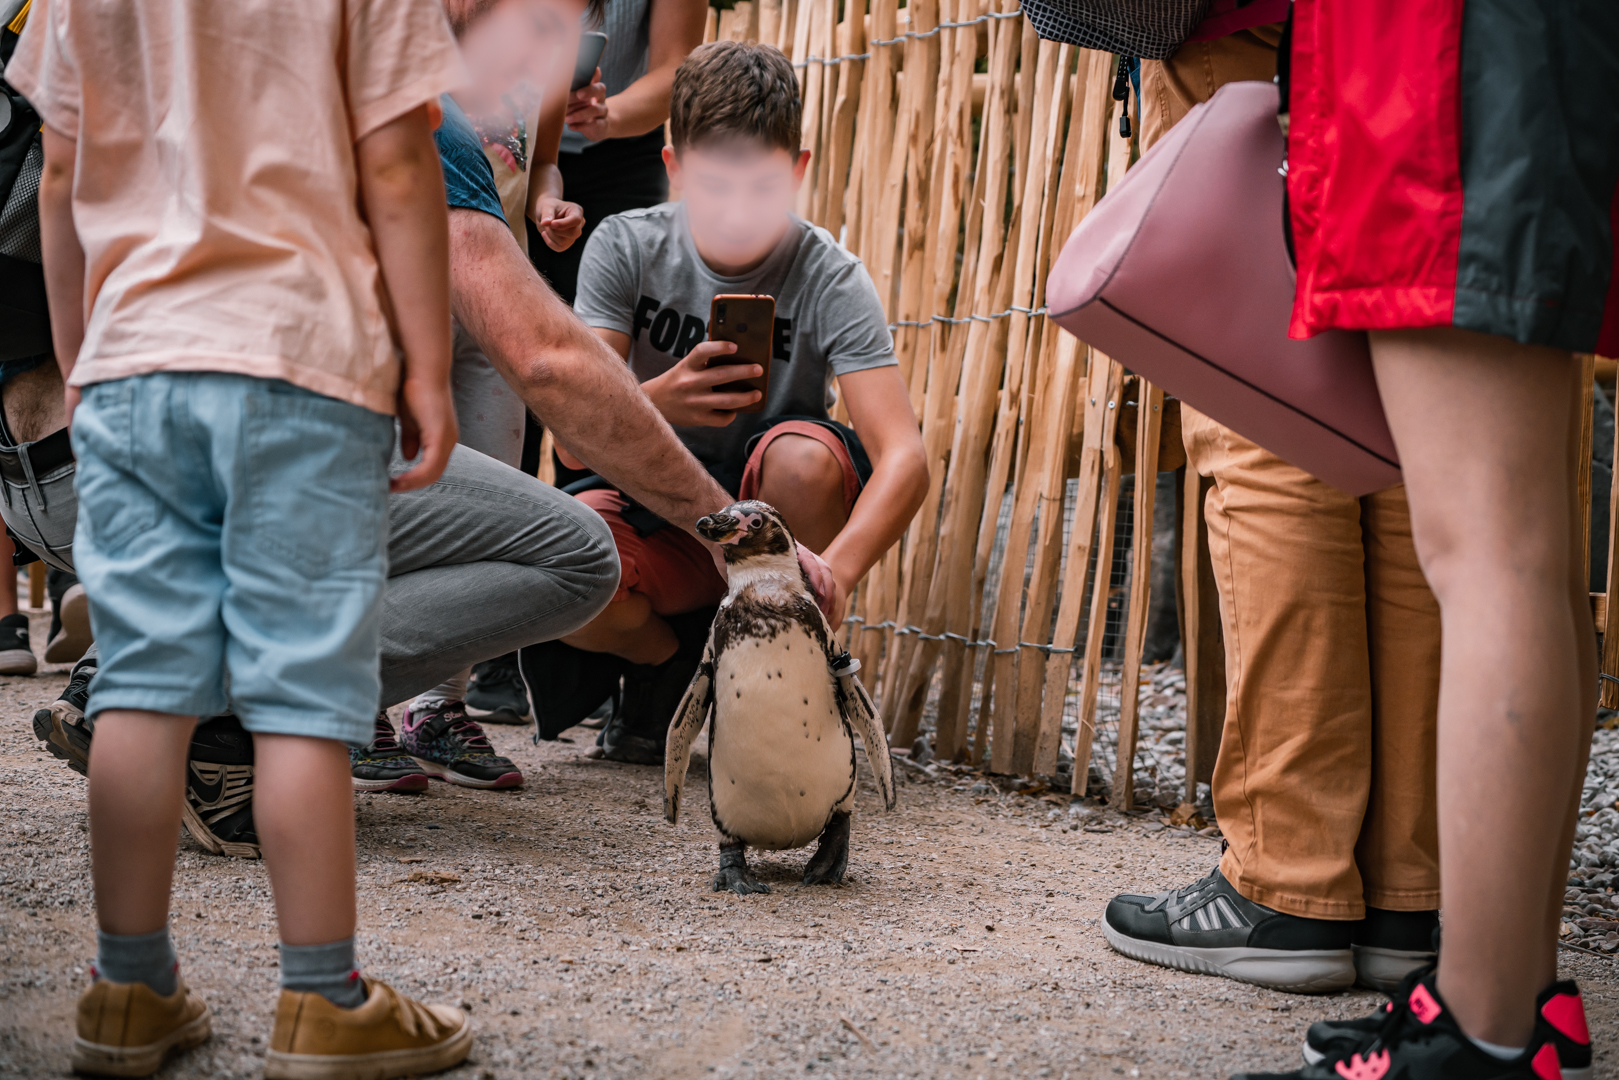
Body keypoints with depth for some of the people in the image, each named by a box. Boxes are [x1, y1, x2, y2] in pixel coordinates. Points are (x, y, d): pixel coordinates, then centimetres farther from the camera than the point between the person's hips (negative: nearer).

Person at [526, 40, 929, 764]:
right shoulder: (624, 248, -10)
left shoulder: (829, 281, -16)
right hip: (652, 512, 1)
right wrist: (657, 402, -39)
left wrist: (836, 569, -48)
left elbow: (904, 457, -28)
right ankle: (669, 660, 4)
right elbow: (573, 435, -15)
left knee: (806, 453, -35)